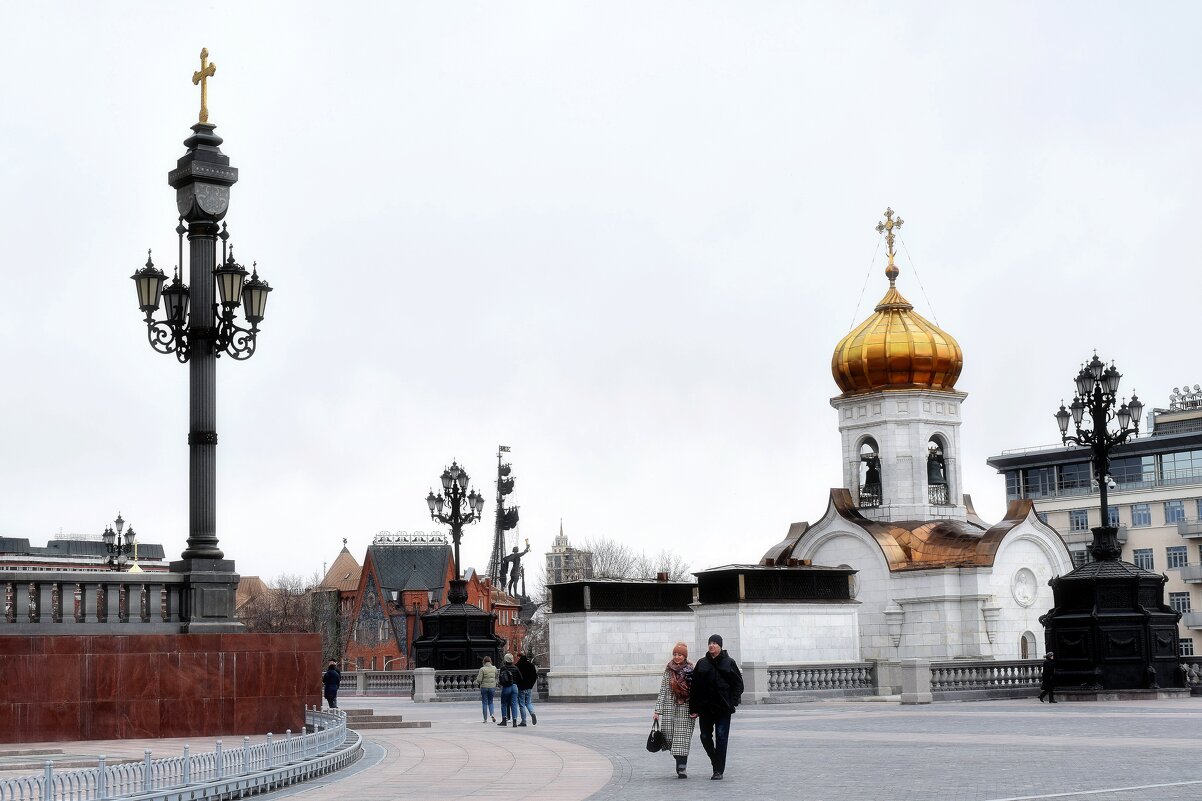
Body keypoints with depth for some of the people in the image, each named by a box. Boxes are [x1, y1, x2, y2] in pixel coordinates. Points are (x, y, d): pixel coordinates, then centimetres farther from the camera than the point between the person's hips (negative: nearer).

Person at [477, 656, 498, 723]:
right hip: (492, 687, 3)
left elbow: (479, 679, -13)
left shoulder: (482, 669, -13)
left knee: (484, 703, 7)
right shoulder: (494, 668, -2)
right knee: (490, 702, 15)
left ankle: (485, 719, 6)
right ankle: (492, 714, -9)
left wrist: (477, 683, 7)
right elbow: (496, 677, 8)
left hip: (484, 687, -3)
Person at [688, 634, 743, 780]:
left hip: (723, 708, -3)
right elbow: (694, 686, 5)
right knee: (705, 737, 4)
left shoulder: (729, 663, 1)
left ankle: (719, 770, 2)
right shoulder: (702, 663, 6)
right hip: (705, 707, 3)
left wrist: (733, 702, -9)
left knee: (721, 738, -3)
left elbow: (738, 684, 3)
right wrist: (693, 708, 0)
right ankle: (716, 762, 27)